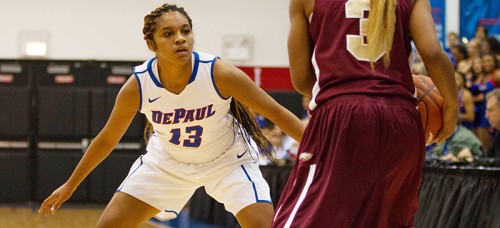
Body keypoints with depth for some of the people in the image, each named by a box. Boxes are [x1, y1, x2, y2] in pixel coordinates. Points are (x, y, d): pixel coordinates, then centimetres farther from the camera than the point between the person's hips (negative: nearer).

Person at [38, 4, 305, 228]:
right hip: (167, 161, 2)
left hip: (227, 160, -2)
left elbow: (277, 114, -21)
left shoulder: (220, 74, -30)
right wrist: (70, 185, 2)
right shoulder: (137, 86, -23)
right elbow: (107, 139, -5)